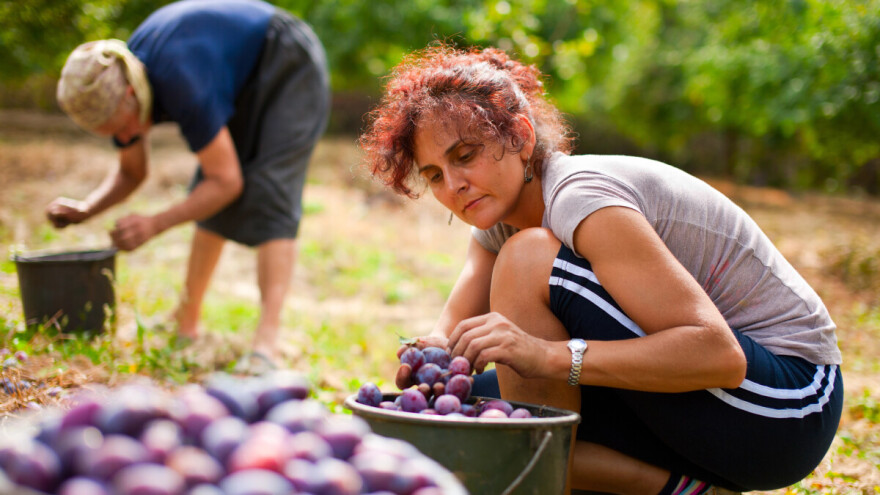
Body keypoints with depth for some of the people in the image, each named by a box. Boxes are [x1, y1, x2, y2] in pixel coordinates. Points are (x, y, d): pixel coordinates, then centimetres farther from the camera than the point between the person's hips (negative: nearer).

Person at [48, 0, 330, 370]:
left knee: (270, 193, -22)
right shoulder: (114, 93, -13)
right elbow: (131, 173, 4)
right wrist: (85, 210, -13)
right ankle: (185, 324, 21)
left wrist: (156, 224, -34)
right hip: (245, 82, 9)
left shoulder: (182, 88, -38)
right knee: (210, 198, 8)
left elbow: (227, 182, -30)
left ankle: (265, 344, -31)